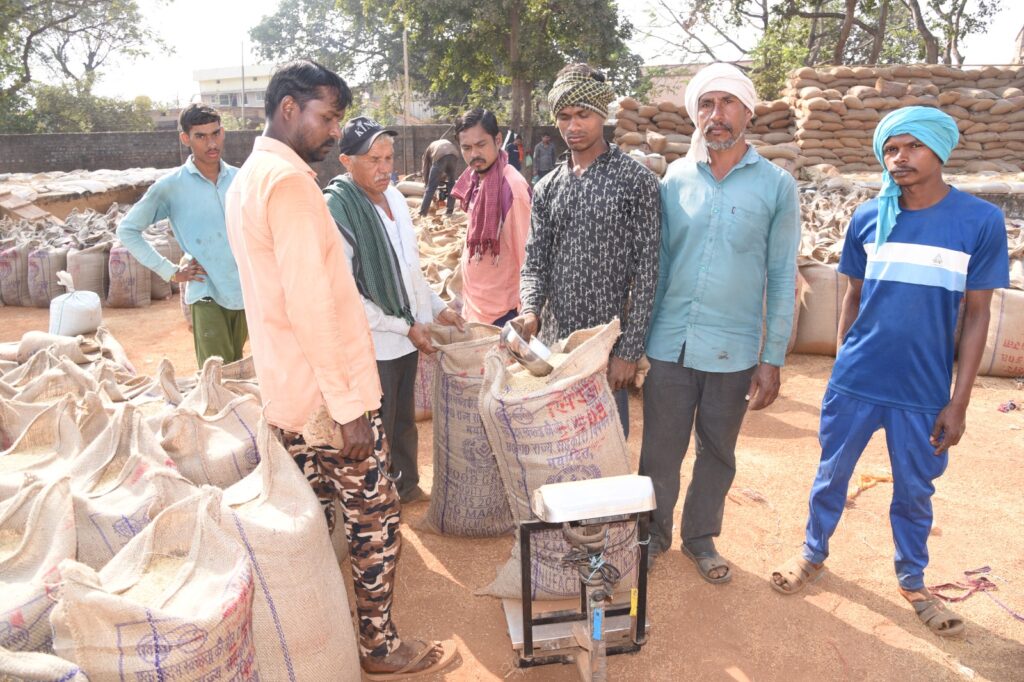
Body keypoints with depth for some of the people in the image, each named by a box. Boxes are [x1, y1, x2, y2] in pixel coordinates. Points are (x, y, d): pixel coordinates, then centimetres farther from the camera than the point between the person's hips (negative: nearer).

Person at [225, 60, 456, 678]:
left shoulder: (248, 179, 14)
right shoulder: (291, 182, -18)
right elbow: (312, 306, -24)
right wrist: (350, 408, -20)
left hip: (288, 395, 10)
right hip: (329, 395, -10)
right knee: (376, 521, 5)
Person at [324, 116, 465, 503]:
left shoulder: (393, 196, 4)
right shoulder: (337, 208, -17)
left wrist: (437, 307, 9)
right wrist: (405, 327, -16)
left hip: (409, 333, 7)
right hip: (373, 344, -7)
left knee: (405, 419, 22)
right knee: (377, 430, 9)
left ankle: (407, 486, 41)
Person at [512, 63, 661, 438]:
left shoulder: (637, 181, -6)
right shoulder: (546, 189, 9)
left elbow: (645, 273, -9)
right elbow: (534, 264, 9)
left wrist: (629, 351, -12)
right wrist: (530, 310, -12)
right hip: (552, 345, 5)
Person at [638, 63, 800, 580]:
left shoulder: (776, 186, -2)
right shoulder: (675, 179, 2)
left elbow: (782, 279, -1)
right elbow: (657, 261, 5)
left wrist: (773, 359, -3)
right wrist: (639, 338, 3)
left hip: (733, 351, 0)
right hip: (668, 344, 1)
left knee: (717, 452, 15)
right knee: (660, 450, 11)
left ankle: (701, 536, 36)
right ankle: (654, 533, 32)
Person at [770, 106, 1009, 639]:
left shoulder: (981, 221, -8)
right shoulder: (868, 218, -2)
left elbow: (977, 315, -4)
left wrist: (959, 402, -5)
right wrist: (845, 364, 9)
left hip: (924, 391, -1)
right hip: (854, 382, 1)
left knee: (914, 490, 15)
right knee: (831, 474, 15)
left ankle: (912, 580, 37)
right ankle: (813, 555, 37)